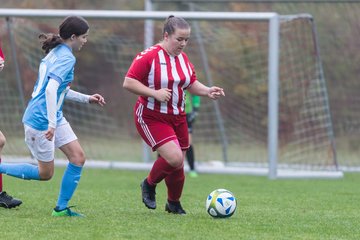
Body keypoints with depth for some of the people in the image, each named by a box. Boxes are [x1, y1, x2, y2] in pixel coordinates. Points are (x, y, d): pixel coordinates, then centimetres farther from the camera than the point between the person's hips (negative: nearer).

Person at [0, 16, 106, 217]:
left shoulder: (56, 53, 11)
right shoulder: (66, 58, -18)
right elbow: (51, 89, -29)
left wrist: (87, 99, 23)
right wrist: (52, 123, -31)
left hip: (54, 116, 10)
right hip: (41, 120, -10)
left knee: (78, 157, 4)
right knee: (45, 174, 2)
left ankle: (61, 208, 9)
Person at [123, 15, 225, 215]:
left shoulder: (183, 58, 7)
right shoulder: (149, 56, -16)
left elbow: (191, 84, 18)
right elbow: (128, 83, -17)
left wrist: (208, 91, -2)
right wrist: (154, 93, -25)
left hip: (177, 118, 7)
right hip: (151, 117, -7)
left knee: (178, 164, 8)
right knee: (175, 158, -22)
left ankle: (174, 203, 32)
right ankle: (149, 184, 7)